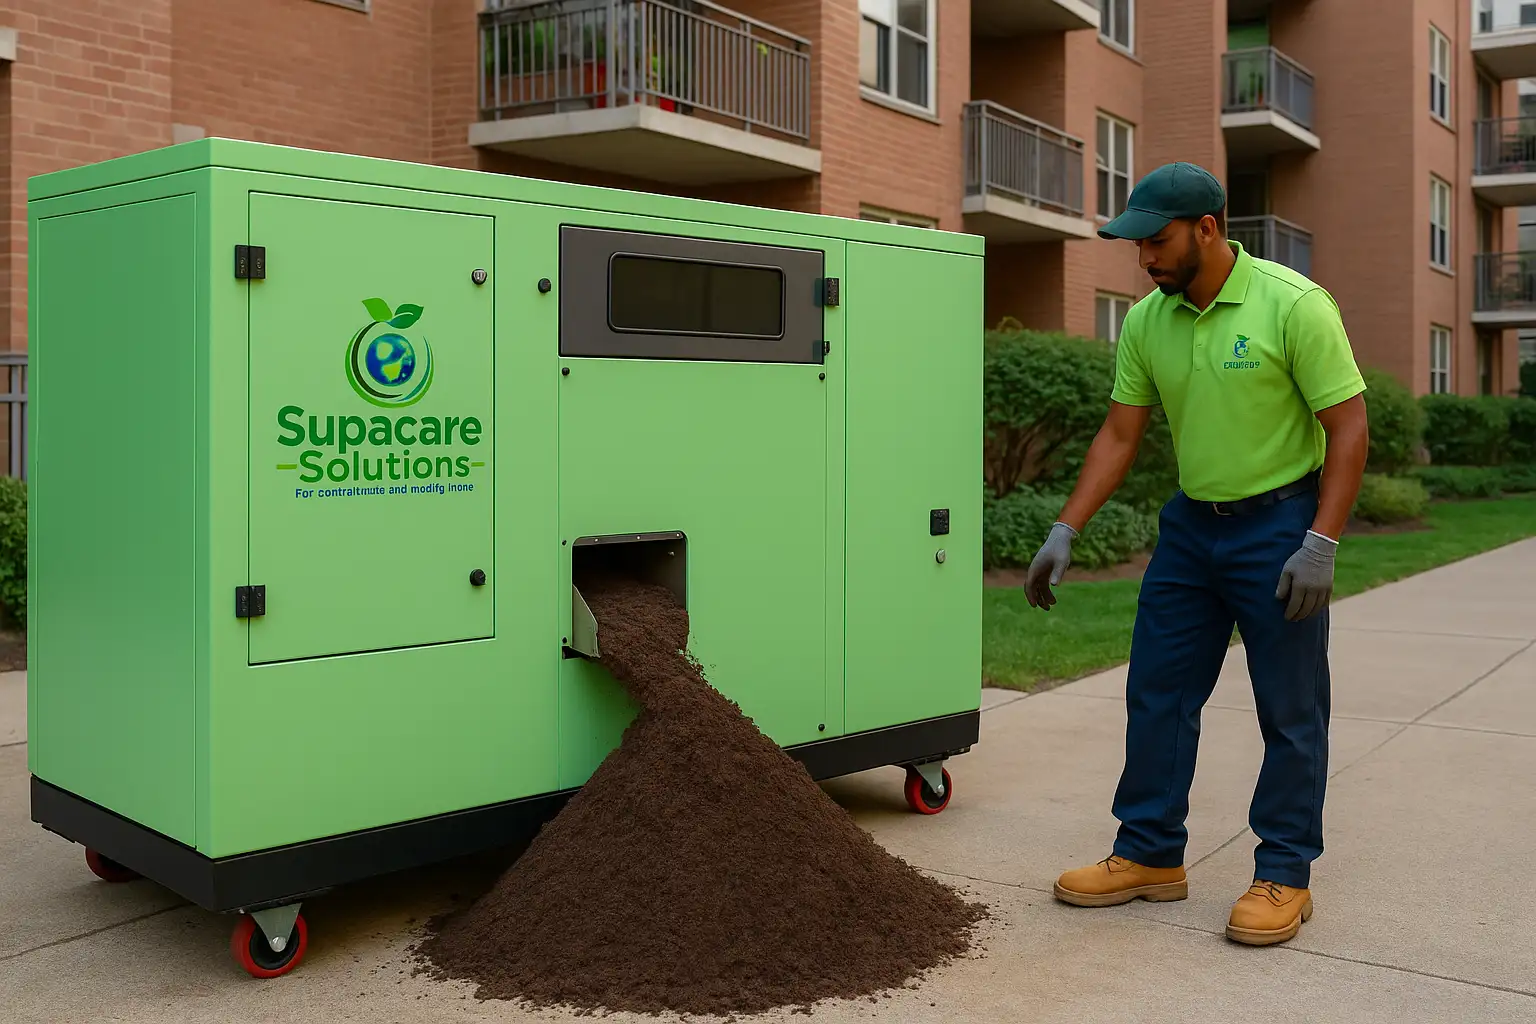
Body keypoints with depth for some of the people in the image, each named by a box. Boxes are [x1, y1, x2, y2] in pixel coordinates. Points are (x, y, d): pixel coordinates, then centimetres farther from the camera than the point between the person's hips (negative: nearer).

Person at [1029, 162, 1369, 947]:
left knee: (1290, 711, 3)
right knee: (1158, 694, 9)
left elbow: (1348, 426, -14)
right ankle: (1150, 856, 21)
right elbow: (1119, 436, 4)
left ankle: (1284, 875, 15)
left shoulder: (1294, 306, -16)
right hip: (1190, 522, 6)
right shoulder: (1146, 322, 0)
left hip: (1279, 523, -6)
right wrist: (1063, 533, -3)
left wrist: (1320, 545, -20)